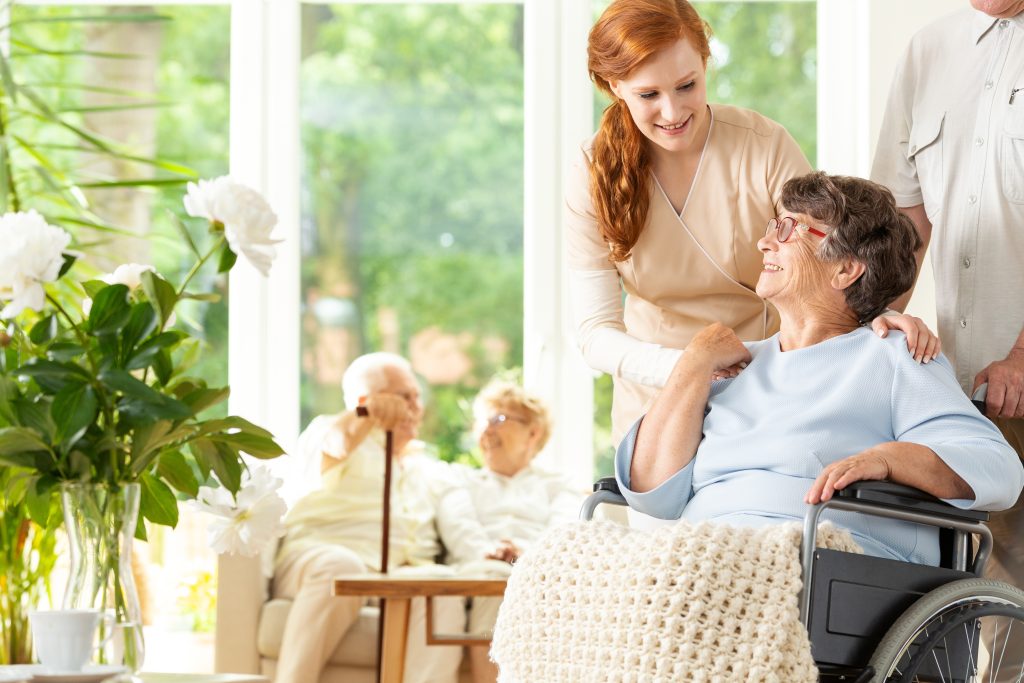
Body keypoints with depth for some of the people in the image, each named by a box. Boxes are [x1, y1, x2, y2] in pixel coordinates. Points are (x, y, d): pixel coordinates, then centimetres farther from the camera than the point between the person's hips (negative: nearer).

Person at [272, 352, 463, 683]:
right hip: (320, 556, -3)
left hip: (401, 573, 3)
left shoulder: (431, 471, 33)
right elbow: (333, 443, -9)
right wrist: (367, 415, -33)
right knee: (341, 568, -39)